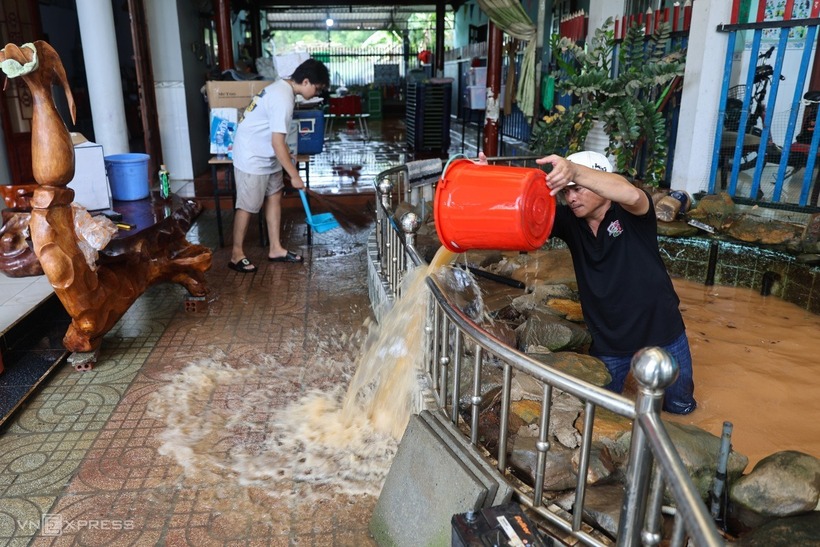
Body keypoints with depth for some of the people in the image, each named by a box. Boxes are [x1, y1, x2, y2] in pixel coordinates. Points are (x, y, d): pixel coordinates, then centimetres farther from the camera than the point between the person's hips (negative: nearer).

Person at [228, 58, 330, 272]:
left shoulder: (283, 87, 6)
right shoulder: (283, 99, -26)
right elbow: (277, 143, -27)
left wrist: (287, 157, 22)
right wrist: (295, 175, -21)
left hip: (266, 156, 10)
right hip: (252, 158, -10)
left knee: (274, 197, 13)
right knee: (248, 206, -1)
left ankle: (275, 249, 22)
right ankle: (237, 255, 12)